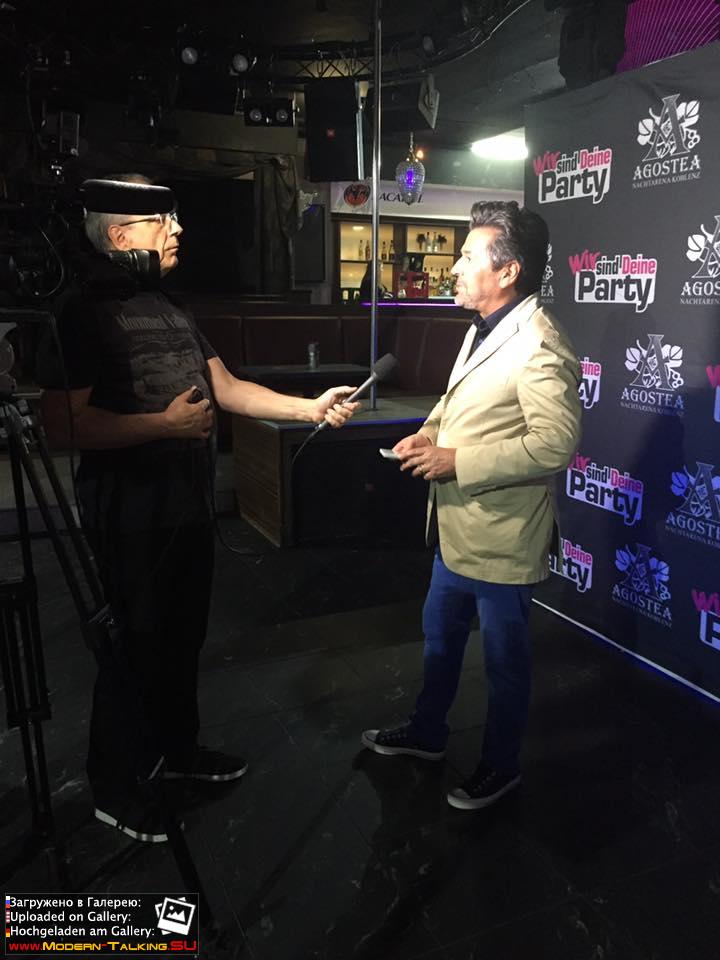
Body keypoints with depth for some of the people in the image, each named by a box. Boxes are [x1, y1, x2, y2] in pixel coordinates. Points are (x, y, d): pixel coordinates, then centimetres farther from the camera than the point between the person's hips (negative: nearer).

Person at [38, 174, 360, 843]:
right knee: (132, 646, 4)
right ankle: (114, 787, 25)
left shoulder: (168, 308, 13)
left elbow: (227, 388, 9)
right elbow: (63, 424, -22)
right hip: (129, 516, -8)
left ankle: (178, 748, 39)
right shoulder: (84, 314, -14)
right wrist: (166, 424, -20)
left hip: (188, 505, 8)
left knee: (183, 636, 19)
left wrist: (311, 408, 0)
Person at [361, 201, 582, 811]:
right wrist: (429, 433, 2)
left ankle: (500, 767, 35)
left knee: (505, 660, 12)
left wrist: (457, 460, -24)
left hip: (501, 539, -9)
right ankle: (427, 733, 47)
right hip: (457, 528, 10)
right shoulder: (484, 329, 9)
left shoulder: (537, 346, -22)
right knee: (440, 635, 24)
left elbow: (555, 443, -28)